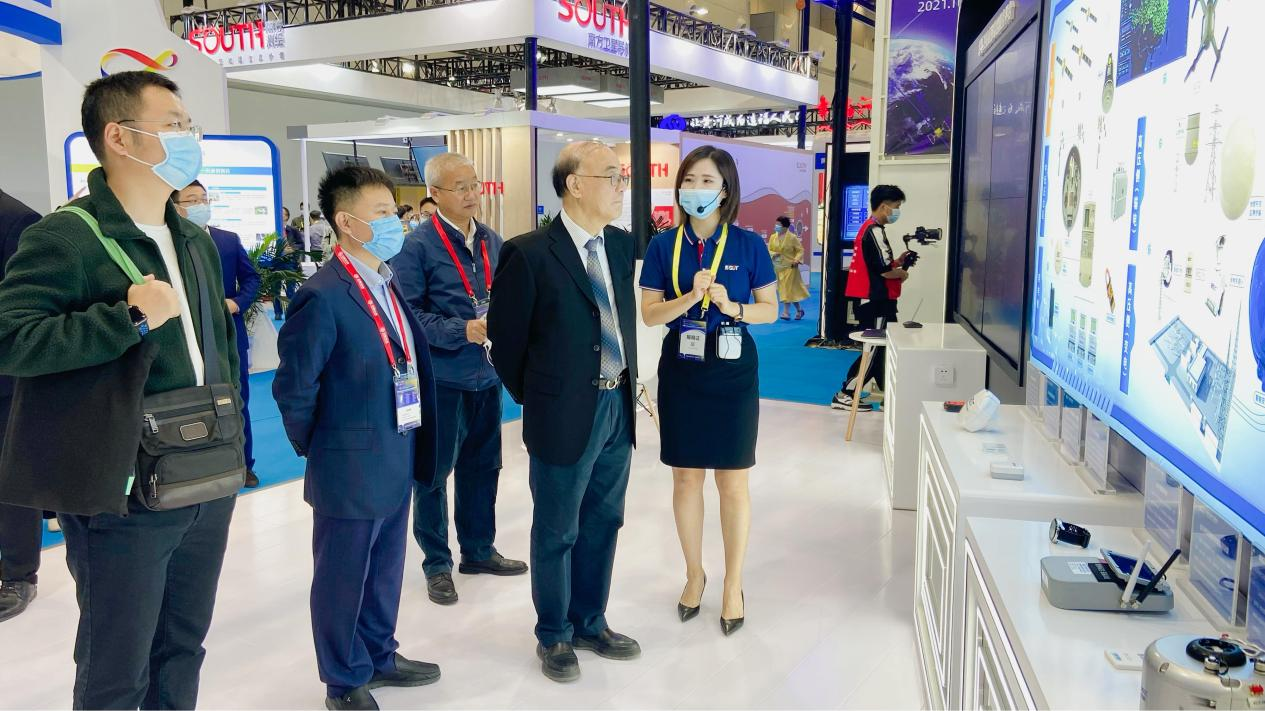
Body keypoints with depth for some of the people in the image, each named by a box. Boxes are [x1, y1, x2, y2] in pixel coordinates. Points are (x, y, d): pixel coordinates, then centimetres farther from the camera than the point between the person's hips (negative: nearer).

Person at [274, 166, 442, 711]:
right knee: (343, 577, 11)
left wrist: (413, 446, 13)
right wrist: (316, 447, -4)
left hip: (398, 458, 8)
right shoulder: (324, 296, -19)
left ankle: (378, 655, 41)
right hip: (354, 465, -7)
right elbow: (294, 386, -16)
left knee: (385, 569, 22)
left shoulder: (388, 281, 7)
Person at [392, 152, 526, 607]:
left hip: (487, 373, 6)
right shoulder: (418, 246, -10)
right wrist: (462, 331, -22)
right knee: (434, 470, 7)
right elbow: (409, 314, -14)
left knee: (483, 465, 16)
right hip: (441, 377, -6)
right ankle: (437, 564, 22)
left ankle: (478, 549, 34)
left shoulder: (493, 242, 8)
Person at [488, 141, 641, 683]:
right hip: (565, 414, -6)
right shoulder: (529, 253, -15)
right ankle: (554, 636, 30)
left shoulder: (621, 245, 5)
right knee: (557, 532, 10)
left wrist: (629, 384, 13)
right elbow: (505, 336, -6)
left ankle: (590, 624, 37)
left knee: (603, 524, 18)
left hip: (618, 406, 6)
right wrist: (532, 397, 4)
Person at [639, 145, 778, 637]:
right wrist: (691, 296, -20)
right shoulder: (663, 245, 0)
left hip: (732, 373, -1)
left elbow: (771, 310, 0)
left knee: (733, 483, 5)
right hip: (681, 371, 2)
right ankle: (694, 574, 30)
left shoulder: (748, 245, -4)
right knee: (685, 478, 11)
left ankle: (733, 585, 21)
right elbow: (649, 314, -3)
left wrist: (732, 306, -19)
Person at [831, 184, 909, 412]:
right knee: (874, 351, -3)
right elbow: (884, 270, -21)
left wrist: (897, 261, 7)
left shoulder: (870, 228, 16)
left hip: (875, 301, 10)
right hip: (876, 302, -10)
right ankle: (844, 395, 1)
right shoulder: (875, 231, -17)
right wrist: (901, 273, -2)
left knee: (880, 349, 13)